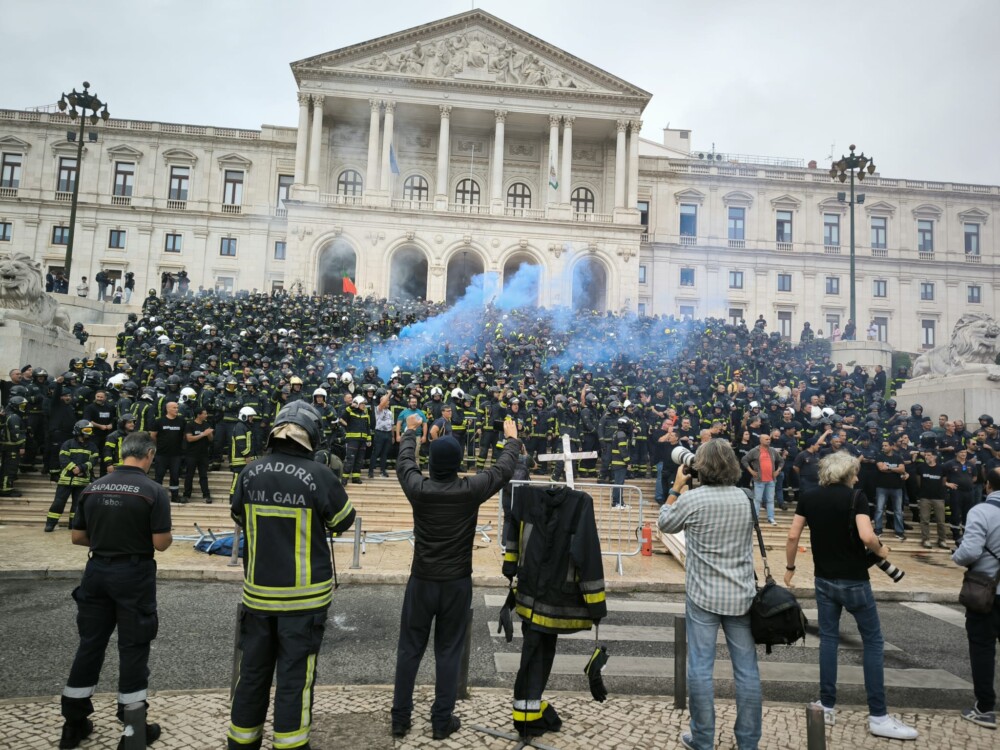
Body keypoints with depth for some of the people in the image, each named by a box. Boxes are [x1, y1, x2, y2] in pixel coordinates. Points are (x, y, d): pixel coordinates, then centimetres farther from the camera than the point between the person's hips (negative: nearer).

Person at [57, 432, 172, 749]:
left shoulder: (92, 488, 2)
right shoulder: (153, 491, -15)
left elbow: (77, 537, 7)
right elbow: (160, 543, -16)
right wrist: (168, 537, 6)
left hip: (97, 570, 5)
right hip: (134, 573, -5)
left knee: (90, 643, 16)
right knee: (133, 647, 6)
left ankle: (74, 723, 28)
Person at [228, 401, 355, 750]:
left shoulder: (251, 472, -6)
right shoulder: (320, 475, -17)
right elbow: (343, 521, -2)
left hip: (258, 590, 4)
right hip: (305, 594, -4)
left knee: (253, 671, 19)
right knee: (295, 675, 7)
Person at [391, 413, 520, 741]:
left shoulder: (418, 488, -10)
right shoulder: (470, 490, -13)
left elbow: (404, 462, 12)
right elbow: (503, 470, 3)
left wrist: (412, 431, 29)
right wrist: (512, 439, 21)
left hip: (422, 581, 1)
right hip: (457, 583, -1)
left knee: (409, 649, 12)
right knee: (448, 652, 10)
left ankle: (400, 719, 23)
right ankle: (442, 721, 19)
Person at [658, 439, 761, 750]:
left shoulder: (691, 499, -12)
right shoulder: (745, 499, 0)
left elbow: (665, 524, 4)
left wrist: (676, 487, 9)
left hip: (703, 596, -4)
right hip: (741, 595, 4)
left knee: (700, 668, 6)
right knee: (747, 670, 10)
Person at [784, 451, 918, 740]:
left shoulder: (808, 498, 2)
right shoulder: (856, 496, -11)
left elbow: (793, 536, -1)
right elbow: (866, 536, -23)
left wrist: (790, 567, 11)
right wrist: (880, 550, -3)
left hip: (825, 580, 4)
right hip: (854, 580, -4)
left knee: (828, 638, 13)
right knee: (873, 641, 7)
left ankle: (827, 706, 17)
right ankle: (878, 716, 9)